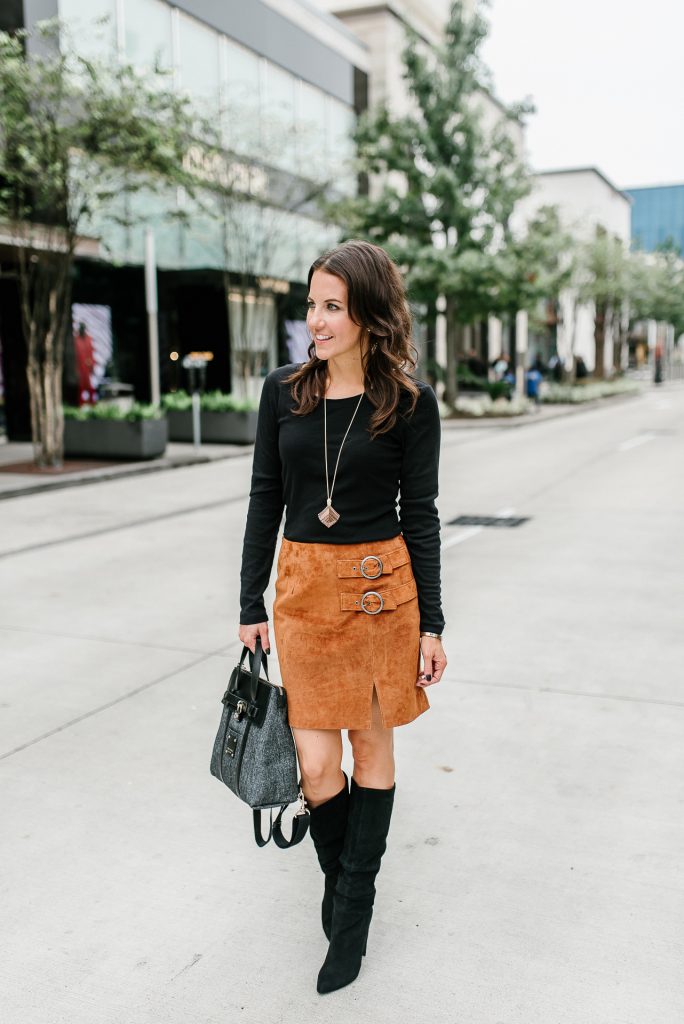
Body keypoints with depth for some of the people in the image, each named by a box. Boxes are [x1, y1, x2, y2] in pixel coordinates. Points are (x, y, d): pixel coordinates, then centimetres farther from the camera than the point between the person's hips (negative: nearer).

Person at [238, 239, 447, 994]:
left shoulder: (409, 400, -5)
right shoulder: (283, 392, 2)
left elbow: (419, 513, -2)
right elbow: (265, 500, 6)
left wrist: (431, 623, -3)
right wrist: (251, 606, 6)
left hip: (381, 585, -2)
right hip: (303, 585, 2)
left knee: (372, 743, 10)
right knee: (316, 763, 2)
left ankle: (353, 911, 29)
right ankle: (339, 876, 33)